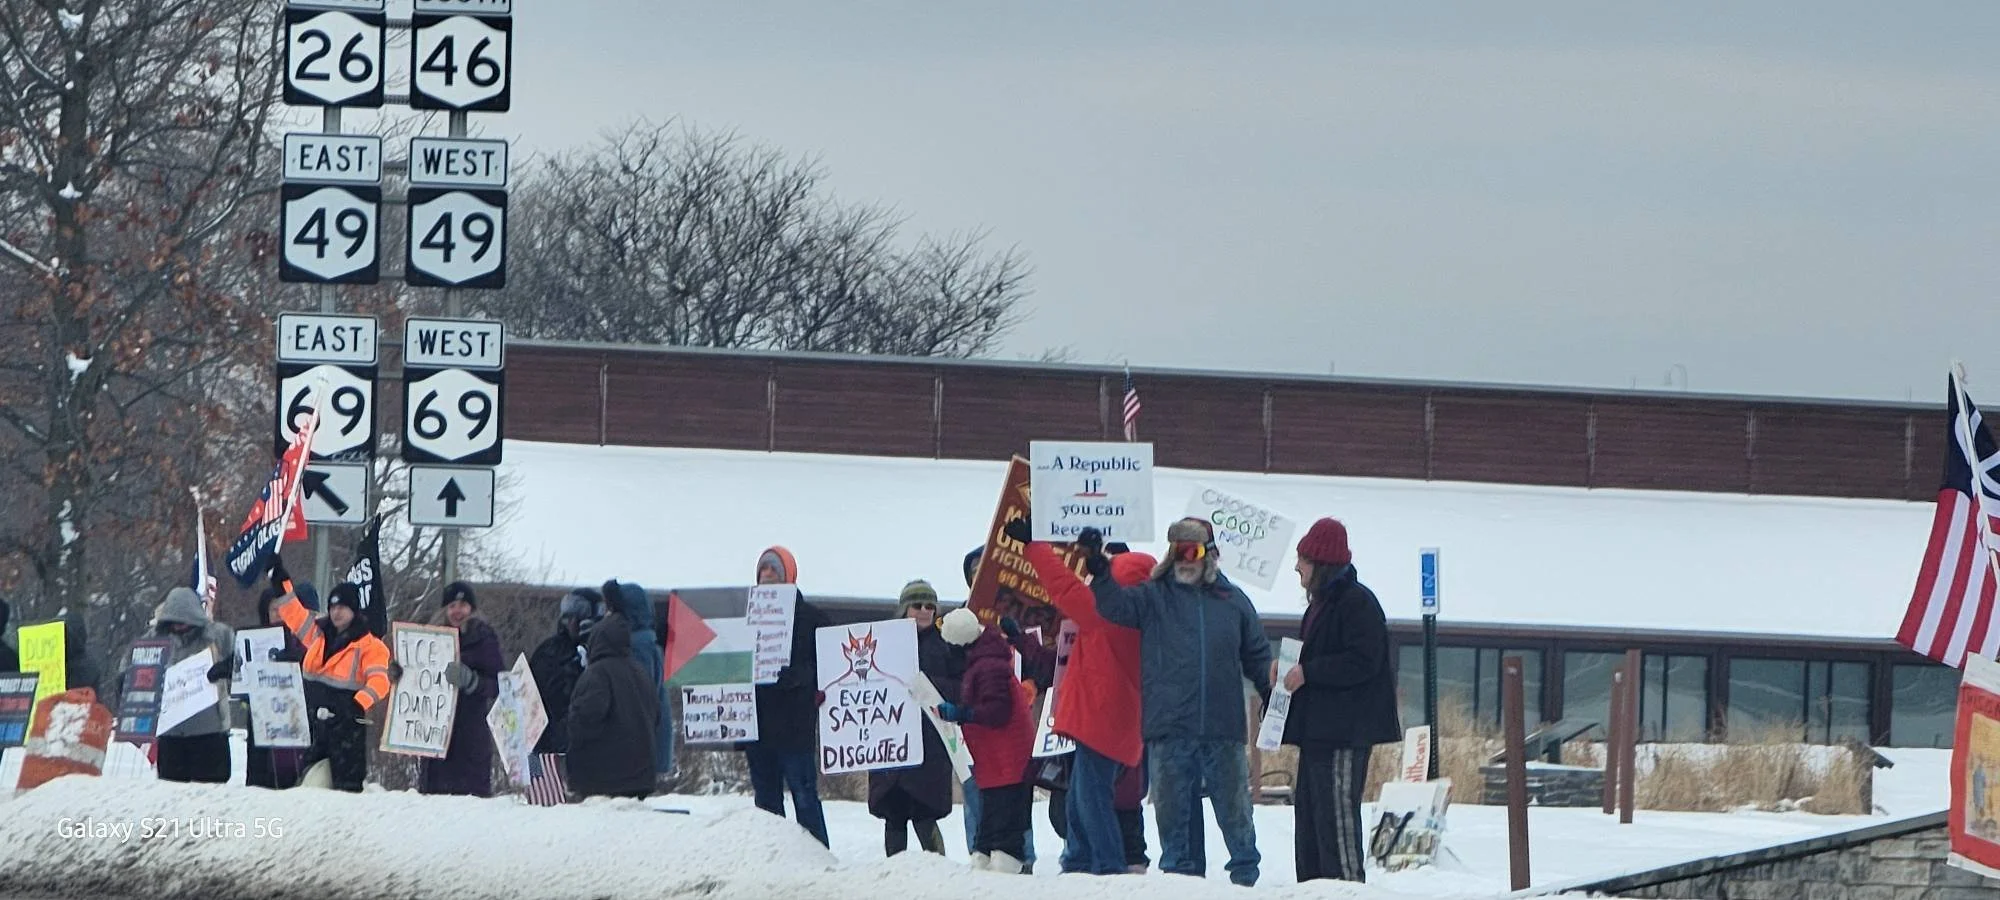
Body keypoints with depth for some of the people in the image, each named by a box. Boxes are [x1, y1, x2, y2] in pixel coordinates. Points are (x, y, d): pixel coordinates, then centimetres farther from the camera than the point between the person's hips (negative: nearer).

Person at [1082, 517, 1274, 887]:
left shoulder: (1233, 601, 11)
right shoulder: (1154, 597, 7)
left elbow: (1258, 658, 17)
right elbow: (1116, 605, -11)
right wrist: (1099, 571, -29)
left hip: (1224, 730, 0)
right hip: (1169, 730, 0)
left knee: (1234, 806, 5)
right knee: (1173, 807, 3)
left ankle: (1246, 871, 14)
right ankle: (1179, 870, 11)